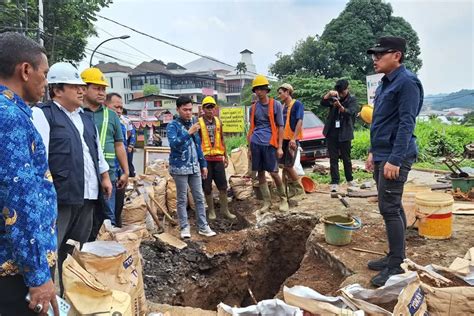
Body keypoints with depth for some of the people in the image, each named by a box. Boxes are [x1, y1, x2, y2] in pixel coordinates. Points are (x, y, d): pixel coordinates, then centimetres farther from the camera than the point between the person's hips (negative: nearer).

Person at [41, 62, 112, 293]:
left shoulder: (86, 118, 19)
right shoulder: (45, 114, -6)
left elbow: (97, 150, 25)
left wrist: (104, 177, 20)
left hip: (86, 194, 8)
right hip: (60, 195, -7)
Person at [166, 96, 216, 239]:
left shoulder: (192, 124, 12)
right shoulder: (173, 125, -8)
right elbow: (174, 144, -25)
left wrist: (203, 164, 15)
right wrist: (189, 133, -32)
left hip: (195, 167, 6)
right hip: (180, 168, -6)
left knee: (199, 197, 8)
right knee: (182, 199, 4)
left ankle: (203, 226, 15)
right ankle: (185, 227, 14)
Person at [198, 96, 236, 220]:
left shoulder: (218, 121, 8)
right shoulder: (199, 122, -5)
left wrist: (225, 156, 14)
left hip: (218, 158, 4)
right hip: (205, 158, -4)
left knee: (223, 186, 7)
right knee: (207, 187, 6)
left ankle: (225, 209, 21)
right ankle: (211, 211, 20)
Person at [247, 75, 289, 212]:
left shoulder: (276, 104, 1)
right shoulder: (253, 107, 12)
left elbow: (280, 127, 1)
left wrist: (280, 147, -5)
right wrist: (249, 148, 15)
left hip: (270, 143, -4)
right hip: (255, 144, 4)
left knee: (274, 173, -4)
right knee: (260, 174, 6)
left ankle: (283, 199, 18)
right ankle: (267, 202, 17)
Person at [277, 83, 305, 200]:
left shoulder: (297, 104, -8)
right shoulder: (283, 106, 14)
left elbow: (299, 122, -15)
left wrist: (293, 138, -22)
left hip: (292, 139, -7)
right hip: (284, 139, 7)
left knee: (288, 166, -7)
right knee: (284, 166, 7)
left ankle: (299, 190, 9)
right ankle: (292, 189, 18)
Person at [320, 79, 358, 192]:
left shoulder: (352, 100, -2)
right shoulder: (334, 98, 8)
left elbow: (350, 112, -20)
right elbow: (323, 103, -8)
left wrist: (340, 106, -40)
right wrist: (329, 94, -26)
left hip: (344, 133, -2)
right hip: (331, 133, 2)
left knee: (346, 158, 9)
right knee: (333, 158, 1)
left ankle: (350, 179, 26)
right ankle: (335, 182, 3)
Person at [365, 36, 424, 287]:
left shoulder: (406, 82, -13)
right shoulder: (385, 83, 16)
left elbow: (406, 124, -19)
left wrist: (395, 160, -23)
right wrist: (373, 152, 20)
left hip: (394, 158, -9)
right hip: (382, 157, 10)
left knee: (389, 209, -6)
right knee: (393, 208, 14)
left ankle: (396, 266, 5)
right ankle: (394, 256, 26)